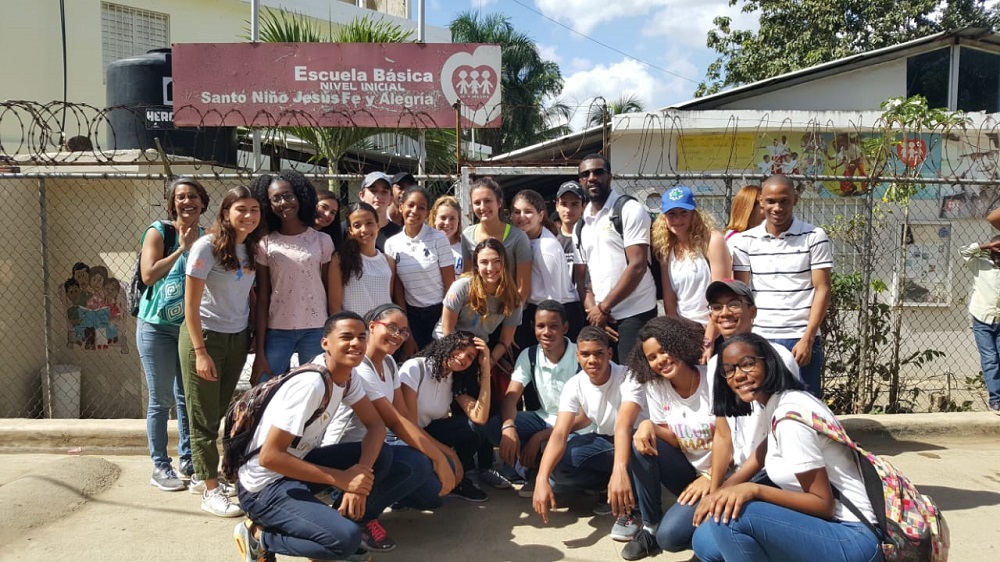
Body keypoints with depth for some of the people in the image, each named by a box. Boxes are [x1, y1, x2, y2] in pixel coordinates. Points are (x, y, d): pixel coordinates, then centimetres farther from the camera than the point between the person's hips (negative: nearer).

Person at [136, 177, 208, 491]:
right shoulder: (158, 232, -5)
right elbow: (148, 275, -16)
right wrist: (183, 248, -15)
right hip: (158, 327, -4)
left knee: (189, 397, 11)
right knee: (161, 400, 2)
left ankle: (188, 459, 24)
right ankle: (160, 467, 12)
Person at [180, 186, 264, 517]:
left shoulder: (251, 249, 4)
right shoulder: (207, 247, -14)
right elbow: (191, 305, -14)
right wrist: (199, 352, -17)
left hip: (238, 339, 6)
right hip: (205, 337, -6)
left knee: (220, 412, 15)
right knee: (205, 416, 3)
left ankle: (202, 475, 30)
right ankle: (211, 490, 11)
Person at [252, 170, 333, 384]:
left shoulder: (322, 241, 3)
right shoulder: (266, 244, 2)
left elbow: (330, 291, 5)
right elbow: (262, 300, 1)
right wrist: (260, 352, -3)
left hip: (316, 331, 0)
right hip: (277, 332, 0)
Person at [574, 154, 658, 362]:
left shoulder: (630, 210, -5)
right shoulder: (580, 224, 14)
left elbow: (637, 266, -13)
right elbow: (581, 276, 13)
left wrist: (603, 307, -10)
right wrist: (593, 310, -3)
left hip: (634, 314, -6)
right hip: (598, 316, 6)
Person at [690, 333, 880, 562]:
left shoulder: (791, 415, -21)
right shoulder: (775, 404, 6)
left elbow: (824, 504, -19)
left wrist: (754, 489, -29)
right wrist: (727, 488, 8)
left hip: (852, 539, -9)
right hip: (824, 526, 9)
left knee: (730, 518, -28)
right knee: (706, 541, 1)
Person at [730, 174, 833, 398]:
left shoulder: (814, 237, 0)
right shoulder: (745, 241, 5)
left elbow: (822, 290, -2)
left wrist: (807, 339, -10)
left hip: (801, 340, -1)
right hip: (758, 340, 2)